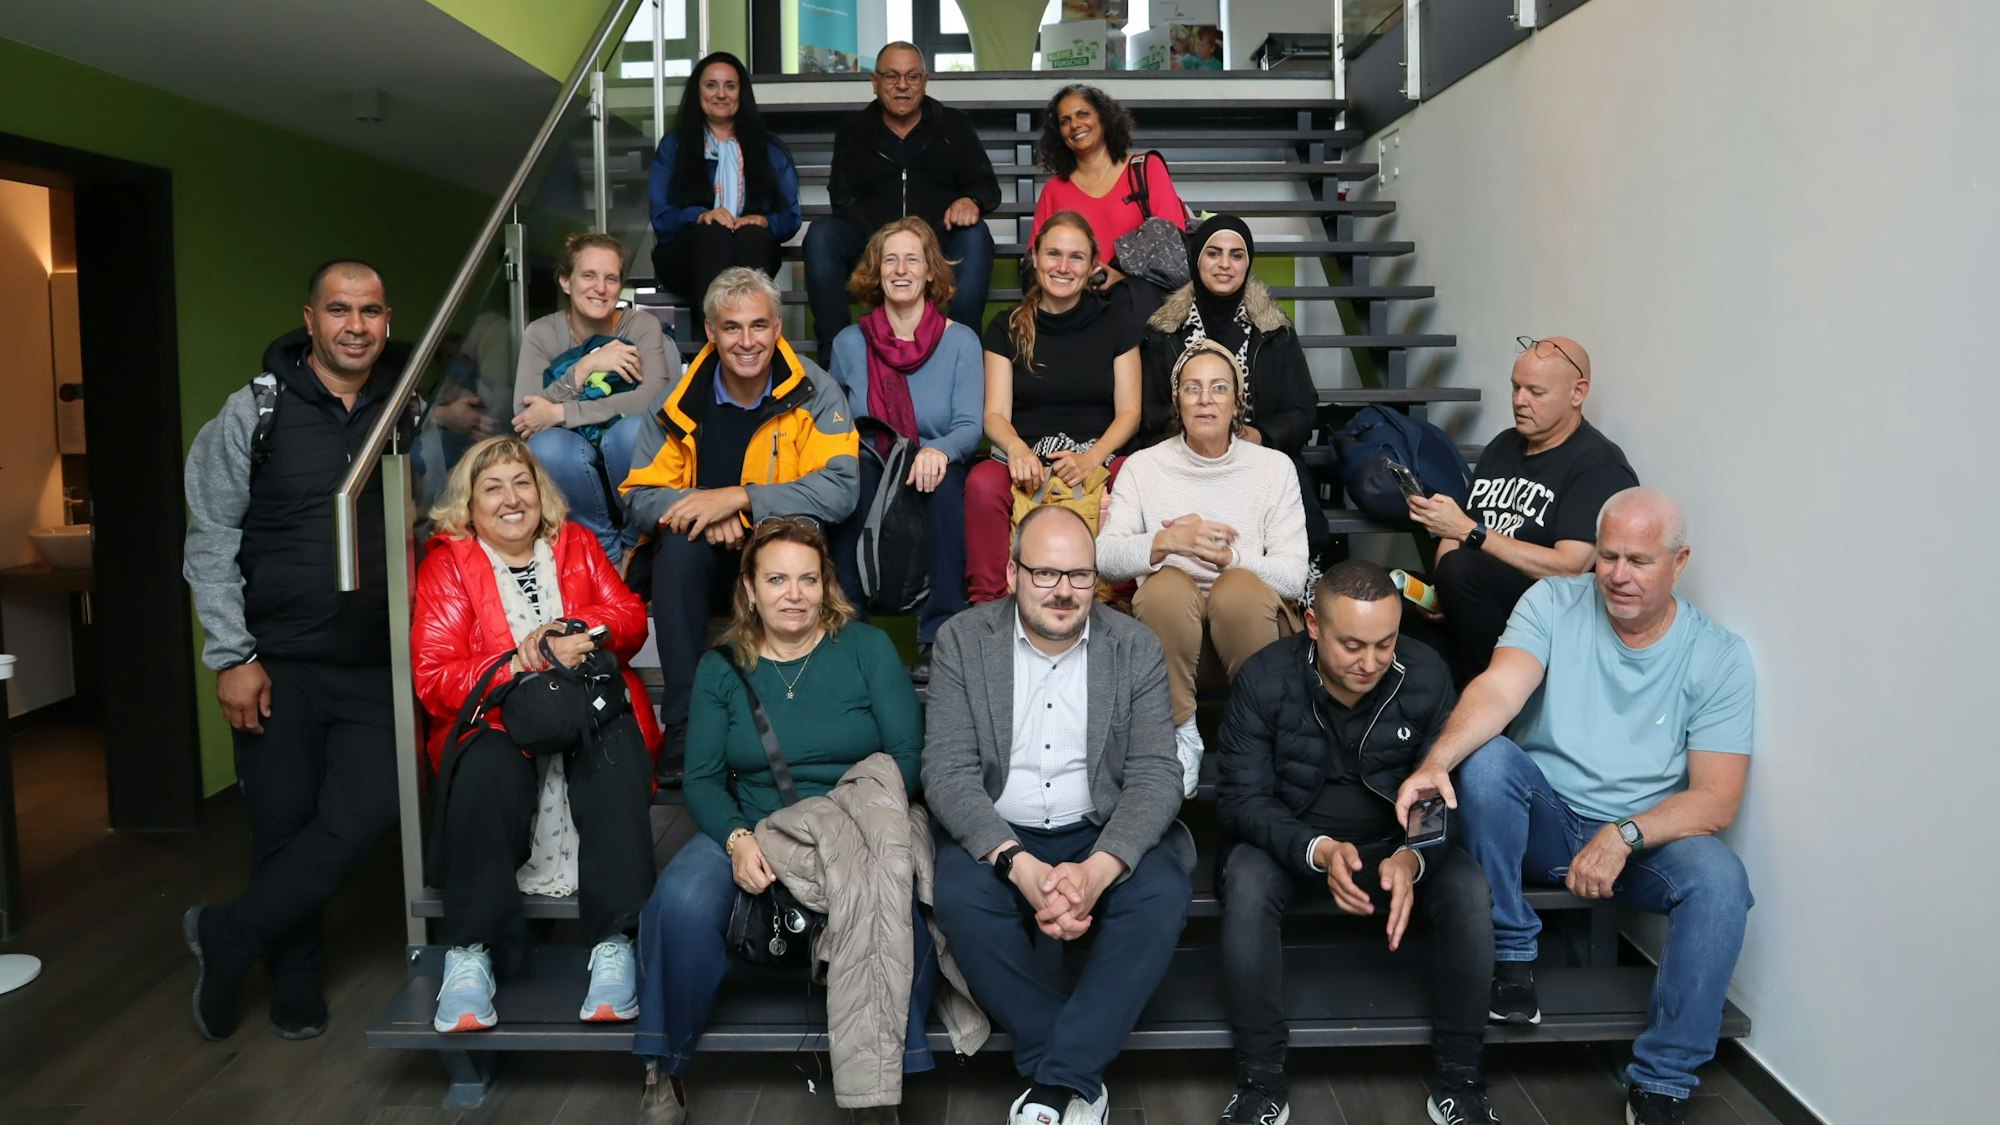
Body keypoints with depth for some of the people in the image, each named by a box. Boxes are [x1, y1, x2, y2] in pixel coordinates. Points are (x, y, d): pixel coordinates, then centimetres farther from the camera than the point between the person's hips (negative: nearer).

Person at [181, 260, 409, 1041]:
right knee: (283, 825, 7)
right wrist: (232, 655, -7)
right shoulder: (256, 410, -2)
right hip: (278, 664, -1)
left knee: (364, 815, -7)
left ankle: (226, 935, 14)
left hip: (378, 667, 2)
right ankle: (294, 984, 27)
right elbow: (211, 539, -2)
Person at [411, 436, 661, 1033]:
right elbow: (433, 677, -3)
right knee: (487, 766, -36)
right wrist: (524, 662, -18)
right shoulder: (447, 564, 8)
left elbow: (630, 617, 7)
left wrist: (568, 630, -13)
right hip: (496, 720, -1)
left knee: (616, 748, -33)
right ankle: (469, 954, -32)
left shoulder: (577, 544, 18)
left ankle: (615, 945, -36)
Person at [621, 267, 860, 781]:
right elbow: (639, 497, -4)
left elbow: (840, 489, -21)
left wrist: (738, 497, -29)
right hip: (706, 563, 2)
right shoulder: (681, 399, -3)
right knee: (679, 541, -30)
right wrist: (704, 510, -26)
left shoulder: (813, 392, -9)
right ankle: (683, 727, -26)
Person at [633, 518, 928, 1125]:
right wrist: (737, 838, -15)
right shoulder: (721, 667, 9)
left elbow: (907, 755, -2)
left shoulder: (867, 647, 3)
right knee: (682, 903, -29)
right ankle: (664, 1071, -4)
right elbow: (701, 778, 4)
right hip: (750, 830, 2)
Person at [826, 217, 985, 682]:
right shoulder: (850, 343, 11)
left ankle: (939, 638, -31)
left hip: (931, 485, -1)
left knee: (946, 479, -34)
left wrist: (938, 451, -27)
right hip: (867, 488, 1)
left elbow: (969, 426, -5)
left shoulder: (960, 342, 5)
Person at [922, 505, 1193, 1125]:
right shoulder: (962, 640, -3)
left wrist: (1099, 869, -27)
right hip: (996, 836, 0)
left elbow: (1155, 775, -8)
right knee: (961, 899, -31)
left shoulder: (1136, 647, -1)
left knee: (1160, 896, -29)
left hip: (1103, 834, 1)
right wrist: (1019, 865, -27)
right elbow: (948, 772, -10)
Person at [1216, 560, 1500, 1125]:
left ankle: (1457, 1079, -7)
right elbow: (1241, 797, -16)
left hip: (1398, 843, 2)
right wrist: (1318, 850, -35)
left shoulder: (1426, 675, -11)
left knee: (1470, 888, -25)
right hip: (1293, 842, -1)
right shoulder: (1265, 680, -16)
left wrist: (1412, 857, -31)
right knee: (1245, 881, -32)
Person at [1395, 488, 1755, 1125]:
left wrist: (1623, 837, -26)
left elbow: (1717, 802, -10)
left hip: (1644, 837, 0)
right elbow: (1500, 688, -23)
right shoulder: (1553, 604, -5)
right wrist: (1437, 761, -42)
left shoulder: (1719, 658, -5)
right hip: (1543, 817, 0)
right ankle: (1512, 955, -10)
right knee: (1486, 759, -29)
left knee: (1720, 880, -30)